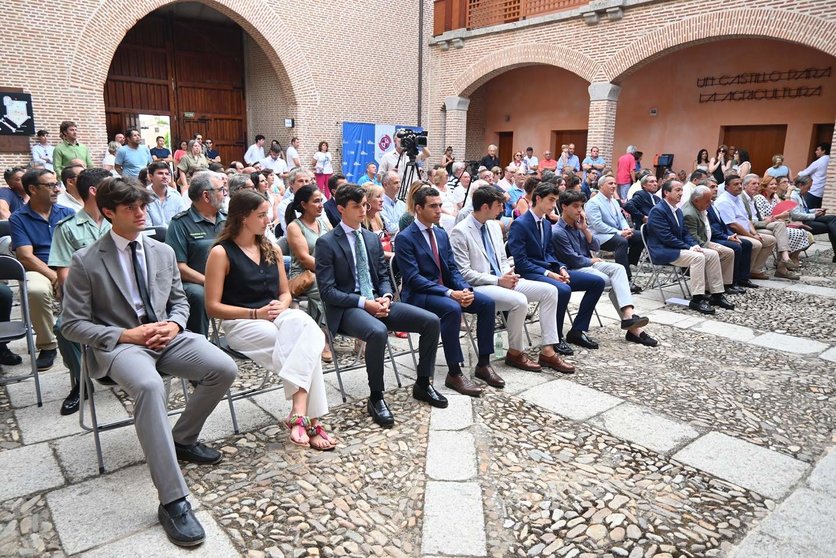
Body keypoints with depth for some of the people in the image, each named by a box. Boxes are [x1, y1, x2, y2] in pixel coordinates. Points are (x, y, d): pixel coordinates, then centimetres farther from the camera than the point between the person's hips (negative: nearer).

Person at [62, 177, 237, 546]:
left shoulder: (163, 251, 10)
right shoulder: (86, 261, -4)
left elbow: (179, 301, 18)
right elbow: (72, 325, -3)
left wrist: (173, 325, -5)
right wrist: (126, 335, -15)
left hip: (166, 336, 5)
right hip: (119, 344, -5)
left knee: (225, 369, -18)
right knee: (149, 386, -38)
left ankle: (182, 439, 9)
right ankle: (172, 500, -32)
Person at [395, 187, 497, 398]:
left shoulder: (441, 234, 12)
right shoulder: (405, 238, -11)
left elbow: (452, 268, 11)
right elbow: (413, 278, -19)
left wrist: (464, 289, -11)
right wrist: (449, 293, -25)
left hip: (445, 288, 8)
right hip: (418, 294, -7)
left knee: (487, 303, -9)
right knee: (452, 309, -35)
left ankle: (483, 364, 1)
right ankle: (454, 374, -23)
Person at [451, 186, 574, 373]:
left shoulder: (494, 226, 12)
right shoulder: (460, 232, -12)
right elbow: (464, 273, -16)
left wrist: (508, 275, -4)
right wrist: (498, 281, -17)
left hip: (502, 280, 8)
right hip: (479, 287, -8)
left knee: (549, 291, -5)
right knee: (519, 301, -31)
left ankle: (547, 351, -4)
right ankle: (515, 353, -7)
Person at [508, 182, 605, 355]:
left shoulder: (547, 224, 15)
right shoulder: (519, 224, -12)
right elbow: (520, 262, -18)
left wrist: (561, 268, -1)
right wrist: (547, 273, -21)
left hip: (549, 269, 9)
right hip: (530, 273, -9)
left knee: (597, 282, 0)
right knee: (563, 289, -37)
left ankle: (577, 331, 6)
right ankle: (555, 337, -14)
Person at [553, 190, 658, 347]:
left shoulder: (577, 224, 10)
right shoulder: (558, 232, -13)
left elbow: (596, 247, 9)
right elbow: (574, 260, -15)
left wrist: (585, 229, -3)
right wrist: (593, 260, 1)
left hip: (589, 263, 7)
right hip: (574, 270, -7)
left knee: (618, 268, -21)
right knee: (615, 282, -22)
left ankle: (628, 315, -33)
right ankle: (633, 328, -18)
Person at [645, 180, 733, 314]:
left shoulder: (678, 211, 16)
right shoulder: (657, 211, -15)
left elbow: (685, 233, 17)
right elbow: (666, 237, -21)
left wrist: (695, 245, -3)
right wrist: (689, 248, -18)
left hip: (678, 248, 10)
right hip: (663, 252, -10)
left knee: (713, 254, -4)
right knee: (698, 257, -28)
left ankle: (716, 295, 0)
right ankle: (697, 300, -24)